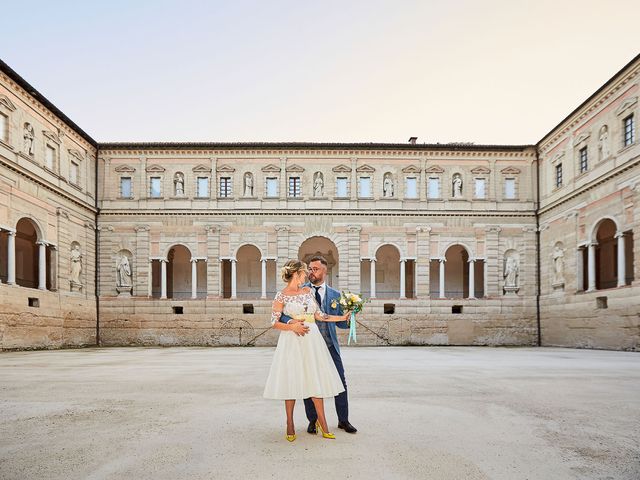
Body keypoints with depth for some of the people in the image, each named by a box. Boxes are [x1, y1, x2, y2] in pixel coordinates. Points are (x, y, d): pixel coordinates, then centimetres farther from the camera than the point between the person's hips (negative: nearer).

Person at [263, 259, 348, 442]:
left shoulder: (307, 291, 13)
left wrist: (343, 317, 11)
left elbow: (319, 315, 13)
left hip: (312, 339, 5)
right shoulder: (281, 295, -3)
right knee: (291, 380, -1)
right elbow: (274, 322, -4)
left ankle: (321, 420, 14)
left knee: (316, 378, 4)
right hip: (292, 340, -5)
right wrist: (292, 326, -19)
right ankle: (290, 425, 12)